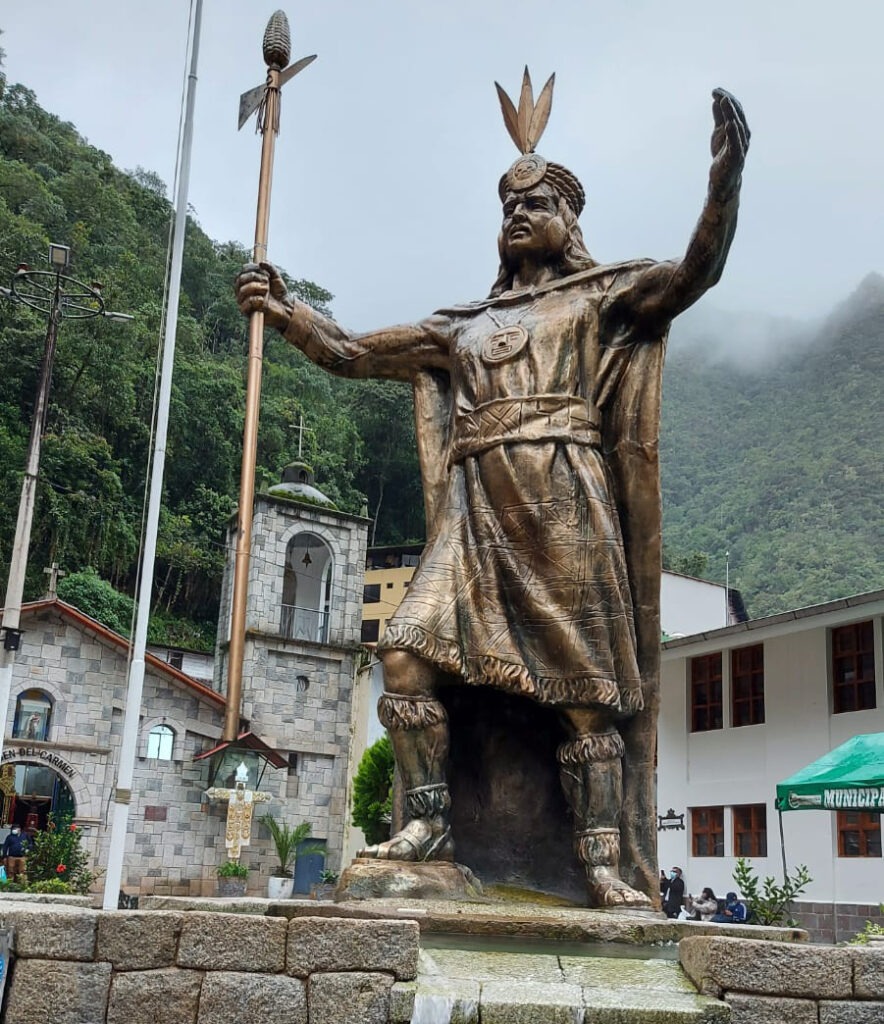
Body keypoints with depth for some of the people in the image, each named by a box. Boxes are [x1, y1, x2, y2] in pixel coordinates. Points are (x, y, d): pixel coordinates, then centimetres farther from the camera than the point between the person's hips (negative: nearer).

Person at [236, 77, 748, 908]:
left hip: (564, 505, -4)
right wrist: (283, 311, 11)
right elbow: (350, 353, 24)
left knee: (586, 690, -5)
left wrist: (724, 176, -16)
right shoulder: (459, 327, 25)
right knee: (406, 652, -13)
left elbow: (694, 272, -2)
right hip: (475, 512, 4)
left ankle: (603, 865, -2)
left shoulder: (598, 298, 14)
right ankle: (428, 822, -4)